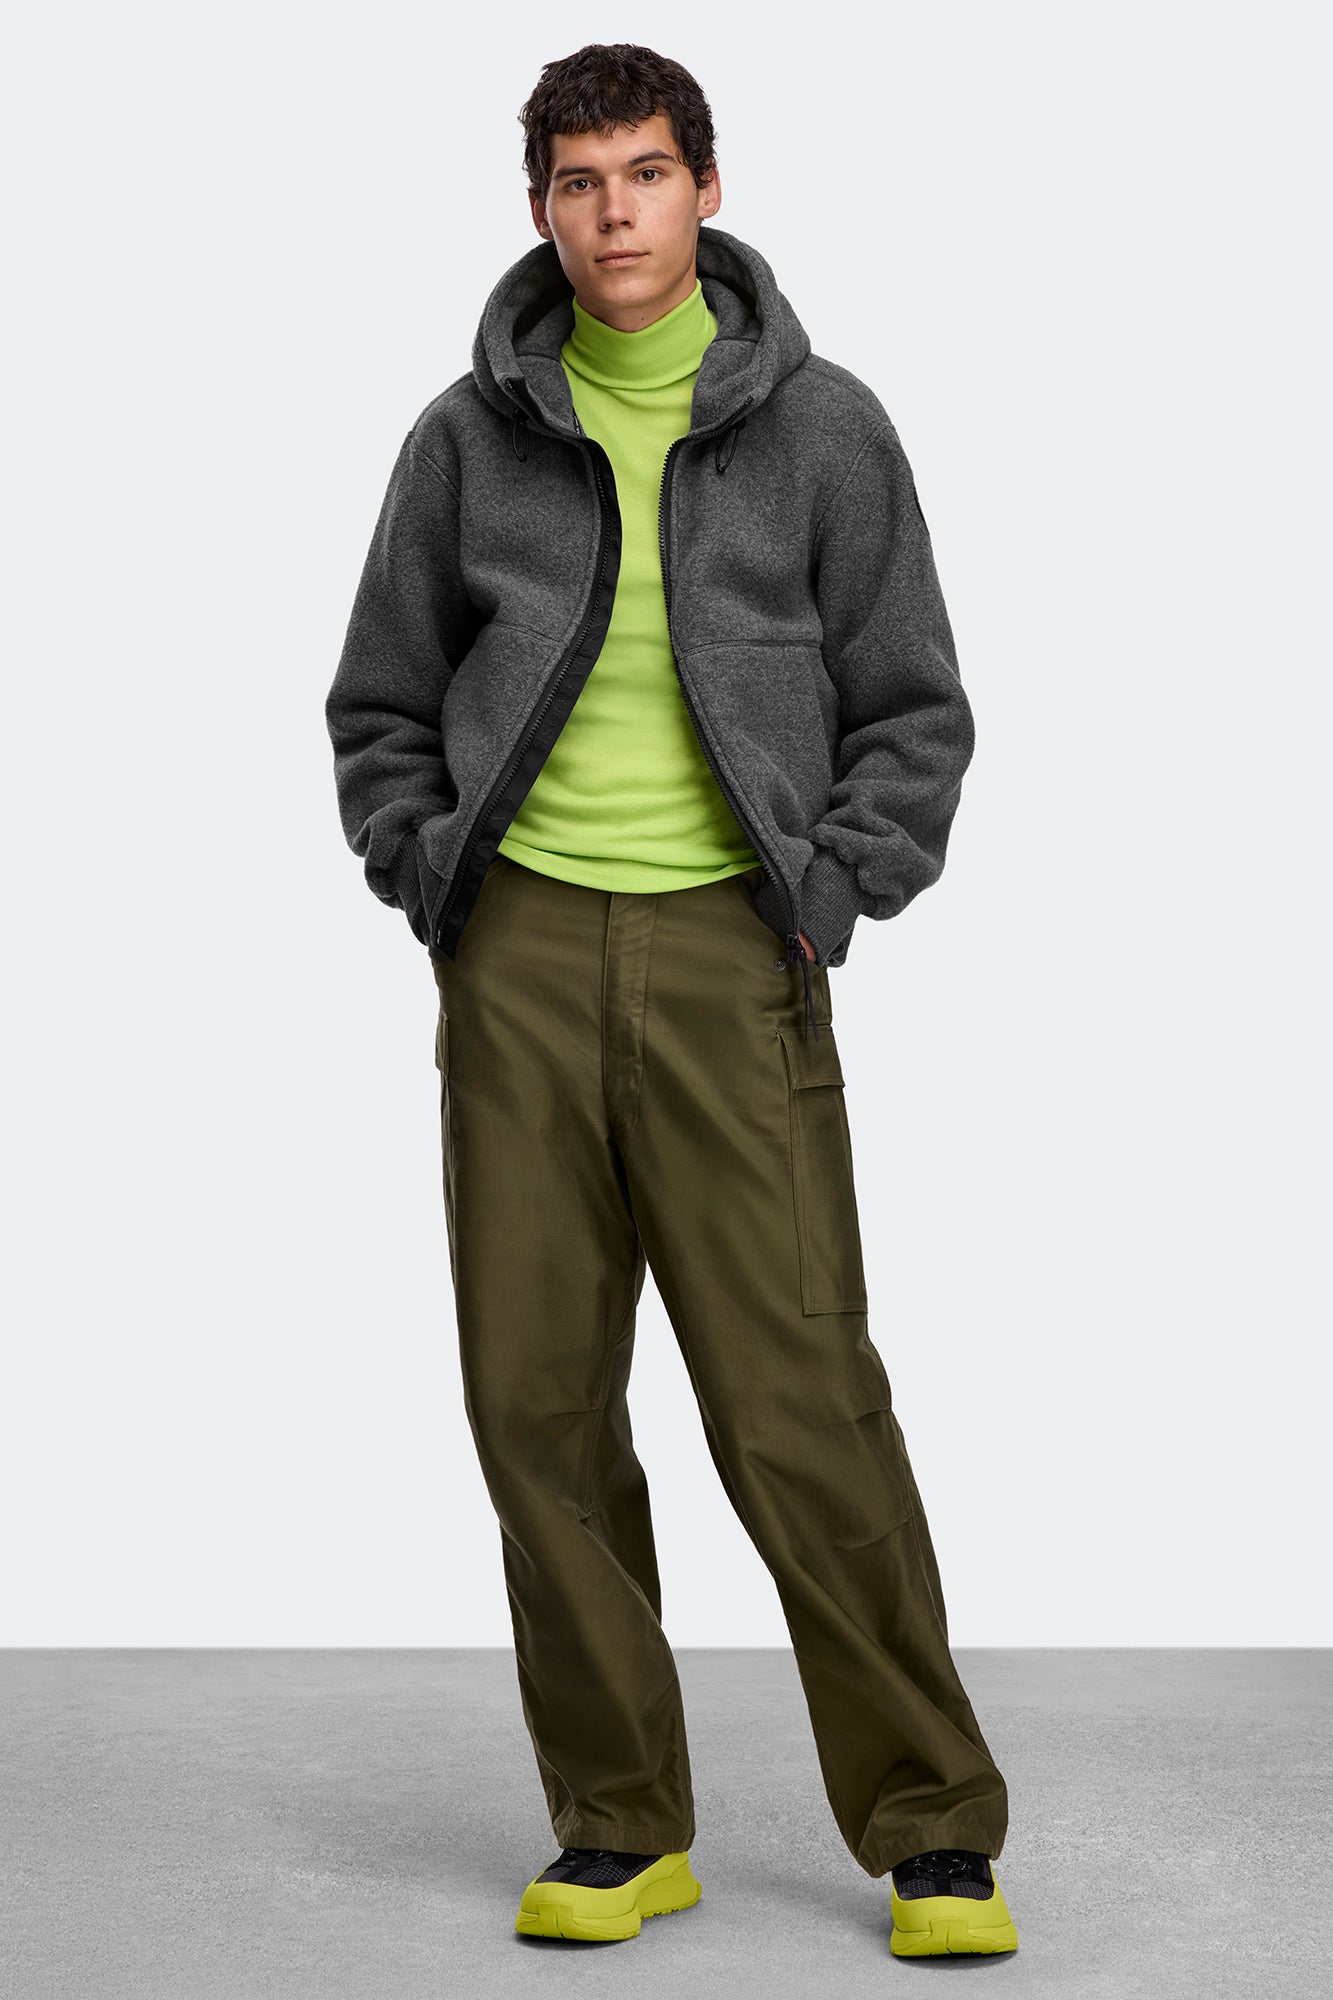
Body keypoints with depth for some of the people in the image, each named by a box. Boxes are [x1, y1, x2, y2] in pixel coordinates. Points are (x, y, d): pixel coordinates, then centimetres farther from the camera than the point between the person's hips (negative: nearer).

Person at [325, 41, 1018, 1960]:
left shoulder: (820, 427, 3)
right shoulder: (470, 436, 7)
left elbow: (915, 712, 7)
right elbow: (380, 705, 15)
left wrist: (826, 894, -4)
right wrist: (432, 877, 2)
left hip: (732, 948, -2)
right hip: (521, 953, 3)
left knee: (801, 1402, -7)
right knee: (538, 1400, 3)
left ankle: (934, 1828, 7)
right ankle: (621, 1824, 16)